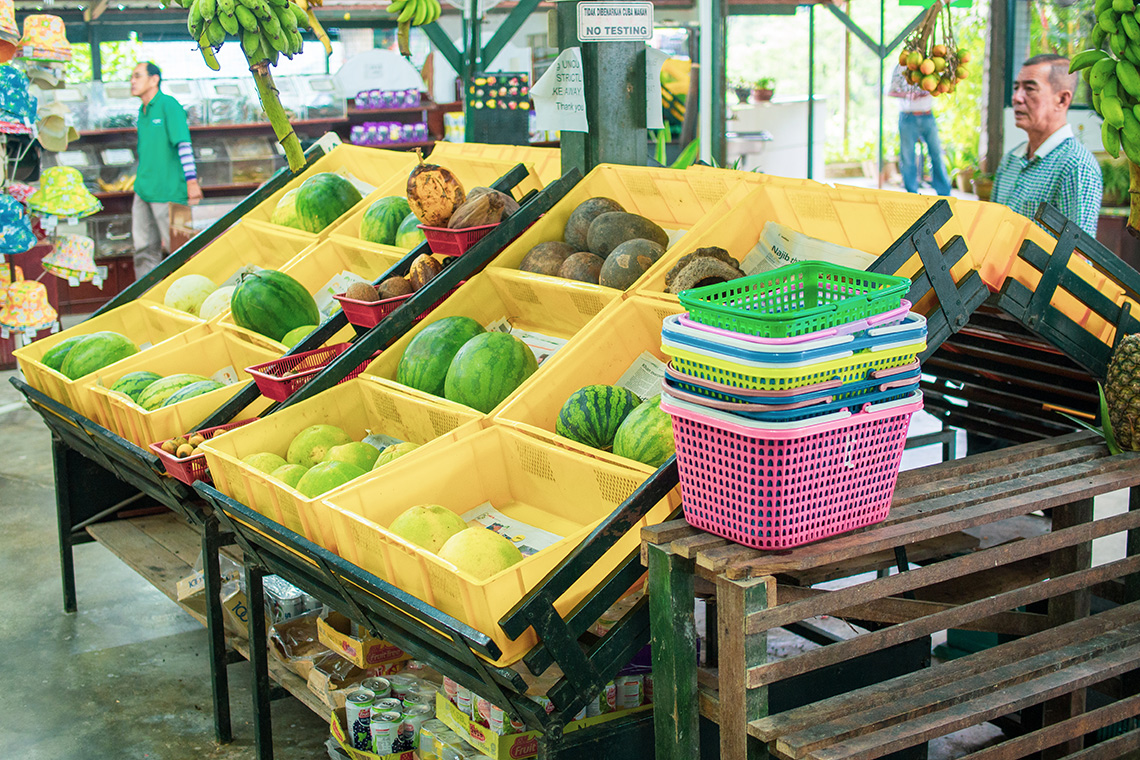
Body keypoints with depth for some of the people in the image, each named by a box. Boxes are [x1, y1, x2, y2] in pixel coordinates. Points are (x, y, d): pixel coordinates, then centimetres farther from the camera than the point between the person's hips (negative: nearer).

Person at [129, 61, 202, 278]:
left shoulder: (169, 105, -9)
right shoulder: (142, 110, 15)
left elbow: (184, 145, -15)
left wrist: (191, 180, -21)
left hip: (167, 192, -8)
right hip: (143, 192, 8)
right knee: (145, 249, 8)